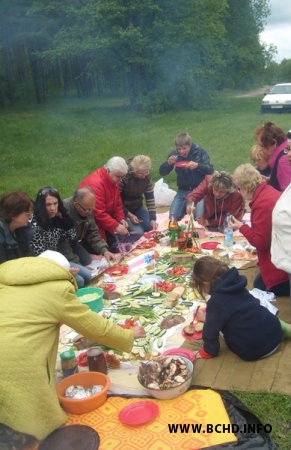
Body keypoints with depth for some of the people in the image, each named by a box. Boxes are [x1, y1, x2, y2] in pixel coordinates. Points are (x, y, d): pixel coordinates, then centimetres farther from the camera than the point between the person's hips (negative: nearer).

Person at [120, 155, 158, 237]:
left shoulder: (146, 176, -10)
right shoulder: (124, 175, -26)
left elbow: (150, 197, -6)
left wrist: (153, 219, -13)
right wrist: (129, 215, -23)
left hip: (138, 207, 5)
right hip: (124, 209, -5)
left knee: (151, 228, -4)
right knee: (139, 232, -18)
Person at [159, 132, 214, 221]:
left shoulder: (200, 152, -7)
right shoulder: (174, 154, -1)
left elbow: (210, 170, -12)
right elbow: (162, 172, 1)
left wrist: (197, 165, -31)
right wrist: (168, 163, -21)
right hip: (183, 191, 3)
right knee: (173, 217, -11)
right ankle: (185, 207, 18)